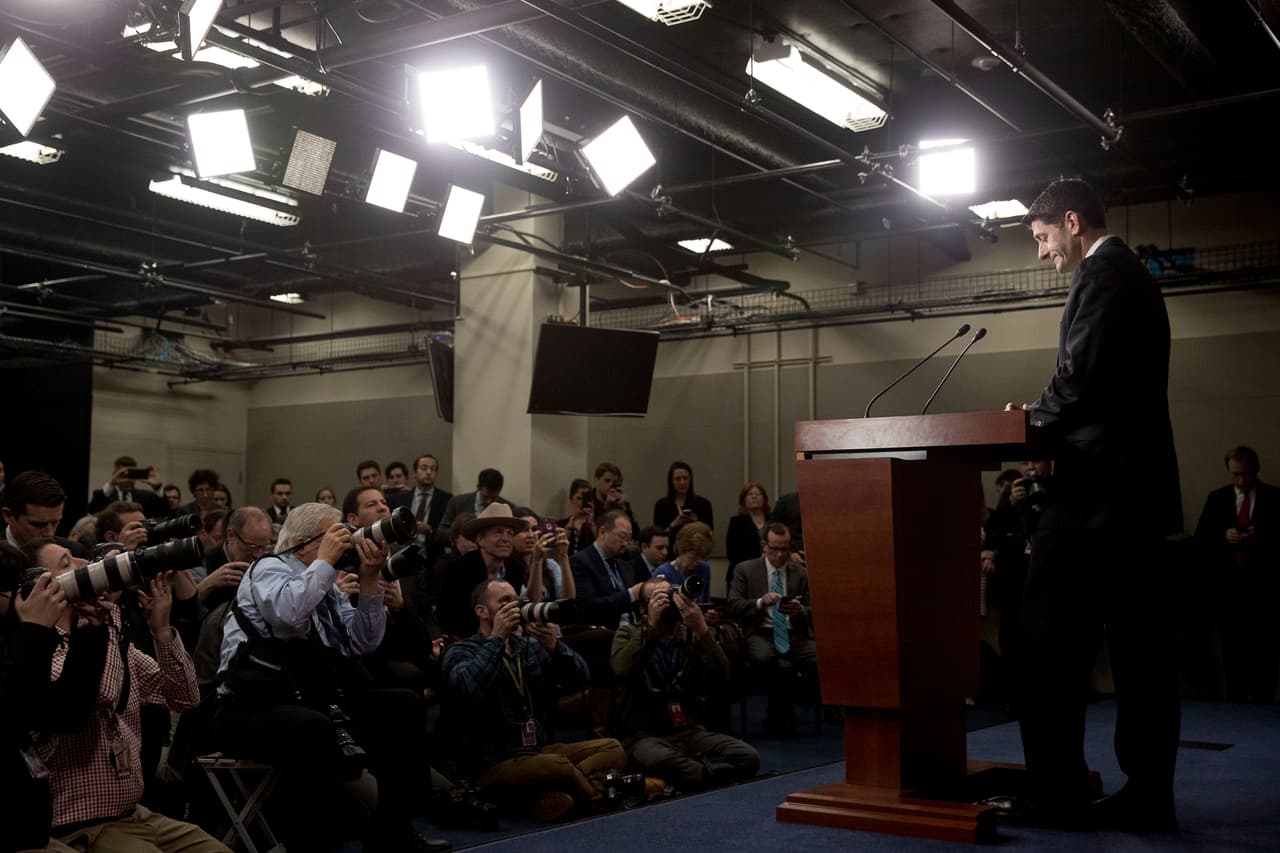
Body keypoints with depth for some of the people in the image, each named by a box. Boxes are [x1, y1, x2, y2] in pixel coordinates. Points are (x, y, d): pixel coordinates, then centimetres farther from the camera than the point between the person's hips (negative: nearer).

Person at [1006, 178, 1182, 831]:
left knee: (1049, 639, -6)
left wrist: (1039, 416, -2)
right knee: (1139, 644, 7)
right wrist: (1050, 419, 13)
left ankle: (1056, 793, -4)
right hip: (1137, 484, 10)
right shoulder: (1132, 276, 23)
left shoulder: (1102, 271, -7)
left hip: (1098, 486, -10)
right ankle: (1148, 794, 10)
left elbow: (1083, 373, -19)